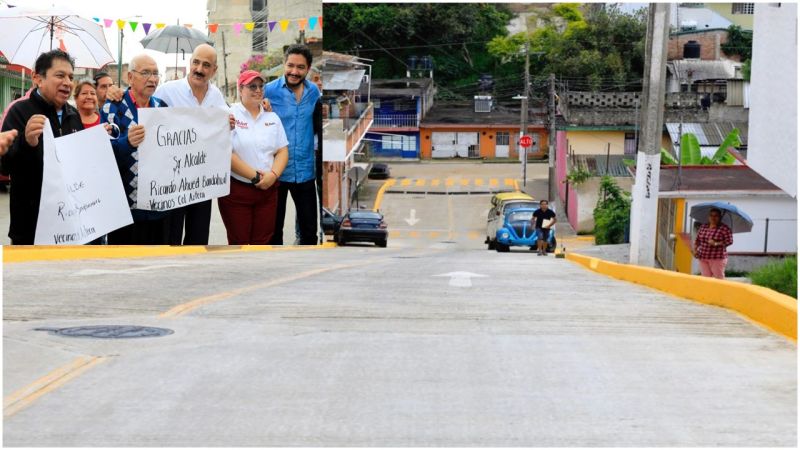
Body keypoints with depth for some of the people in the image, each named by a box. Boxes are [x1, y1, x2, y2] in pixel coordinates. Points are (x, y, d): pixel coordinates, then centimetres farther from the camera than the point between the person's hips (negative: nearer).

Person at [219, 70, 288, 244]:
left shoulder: (272, 117, 11)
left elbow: (282, 151, 8)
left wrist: (273, 175, -12)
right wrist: (254, 176, -17)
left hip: (267, 190, 4)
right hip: (236, 190, -4)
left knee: (262, 243, 7)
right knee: (238, 243, 2)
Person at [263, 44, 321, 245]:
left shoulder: (314, 92, 2)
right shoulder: (269, 91, -10)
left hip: (305, 171, 3)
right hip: (276, 172, -3)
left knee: (309, 228, 12)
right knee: (274, 228, 9)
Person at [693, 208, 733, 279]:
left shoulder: (724, 228, -5)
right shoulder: (703, 227, 11)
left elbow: (729, 241, -11)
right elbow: (697, 240, 18)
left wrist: (716, 244, -20)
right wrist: (695, 250, 4)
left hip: (718, 258, -5)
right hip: (703, 258, 5)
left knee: (719, 279, -8)